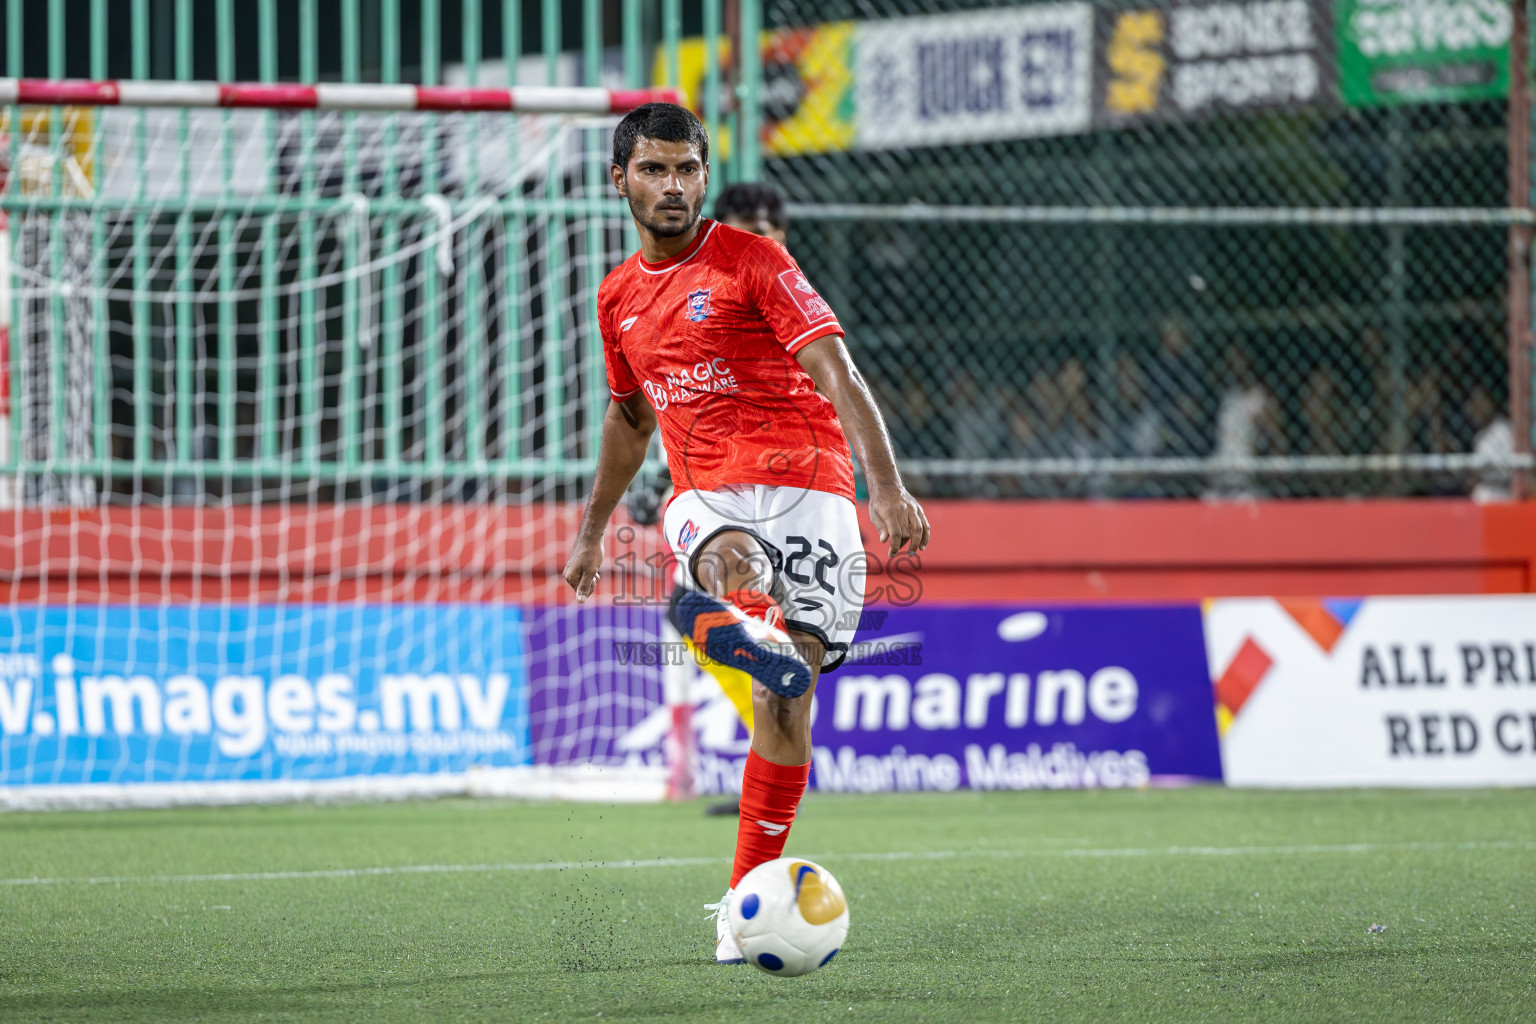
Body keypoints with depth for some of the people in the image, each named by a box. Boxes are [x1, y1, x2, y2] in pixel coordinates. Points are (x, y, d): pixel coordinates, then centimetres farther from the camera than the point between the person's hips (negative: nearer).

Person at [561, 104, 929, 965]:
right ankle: (750, 634, -70)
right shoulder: (620, 297, 16)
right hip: (708, 496, 4)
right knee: (730, 560, -35)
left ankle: (748, 901, -5)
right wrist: (592, 530, 37)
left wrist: (889, 487, -22)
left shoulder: (753, 261, -1)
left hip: (803, 484, -4)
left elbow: (837, 375, -10)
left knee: (787, 695, -12)